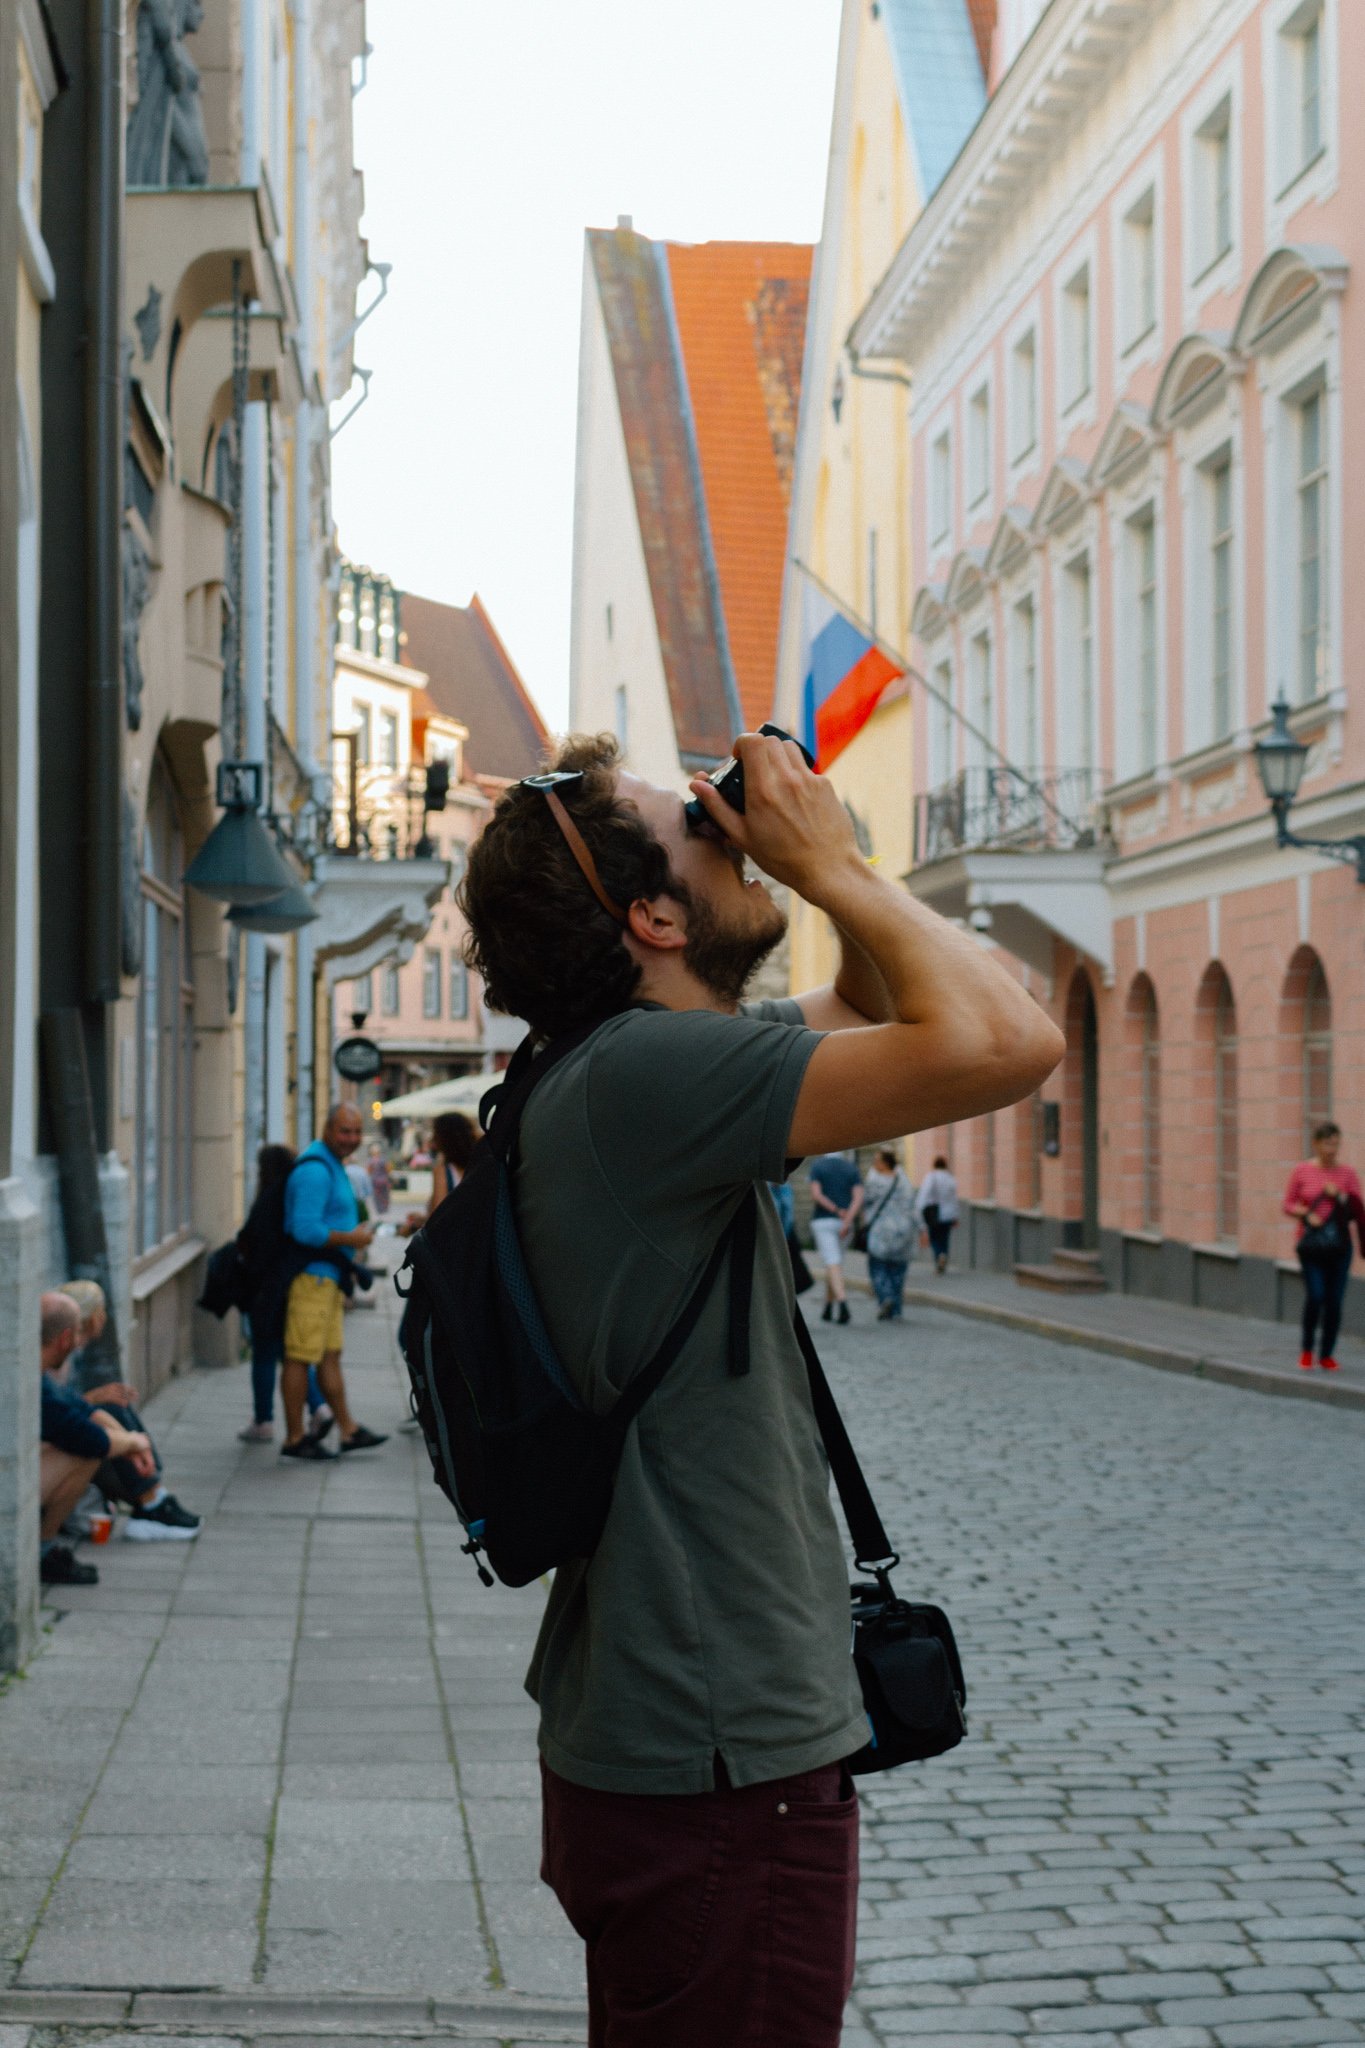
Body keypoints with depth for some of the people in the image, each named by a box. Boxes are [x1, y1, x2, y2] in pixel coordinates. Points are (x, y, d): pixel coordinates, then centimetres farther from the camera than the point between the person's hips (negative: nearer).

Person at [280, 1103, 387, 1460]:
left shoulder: (332, 1165, 17)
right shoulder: (315, 1169, -17)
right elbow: (305, 1230, -24)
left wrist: (346, 1269, 18)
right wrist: (351, 1239, -14)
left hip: (327, 1276, 10)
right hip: (311, 1274, -10)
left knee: (331, 1354, 12)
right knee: (301, 1357, -4)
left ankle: (348, 1430, 16)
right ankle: (294, 1438, 0)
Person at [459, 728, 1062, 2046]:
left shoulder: (621, 1076, 11)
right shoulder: (643, 1073, -21)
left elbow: (878, 1006, 24)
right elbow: (1002, 1044, -30)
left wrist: (831, 859, 7)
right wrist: (829, 863, -16)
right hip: (719, 1768, -10)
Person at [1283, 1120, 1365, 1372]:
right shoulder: (1302, 1171, 1)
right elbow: (1288, 1205, 5)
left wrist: (1340, 1197, -14)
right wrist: (1306, 1213, -13)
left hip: (1339, 1246, 2)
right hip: (1311, 1244, -2)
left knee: (1334, 1302, 1)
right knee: (1315, 1297, -13)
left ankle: (1327, 1355, 14)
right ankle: (1307, 1350, 7)